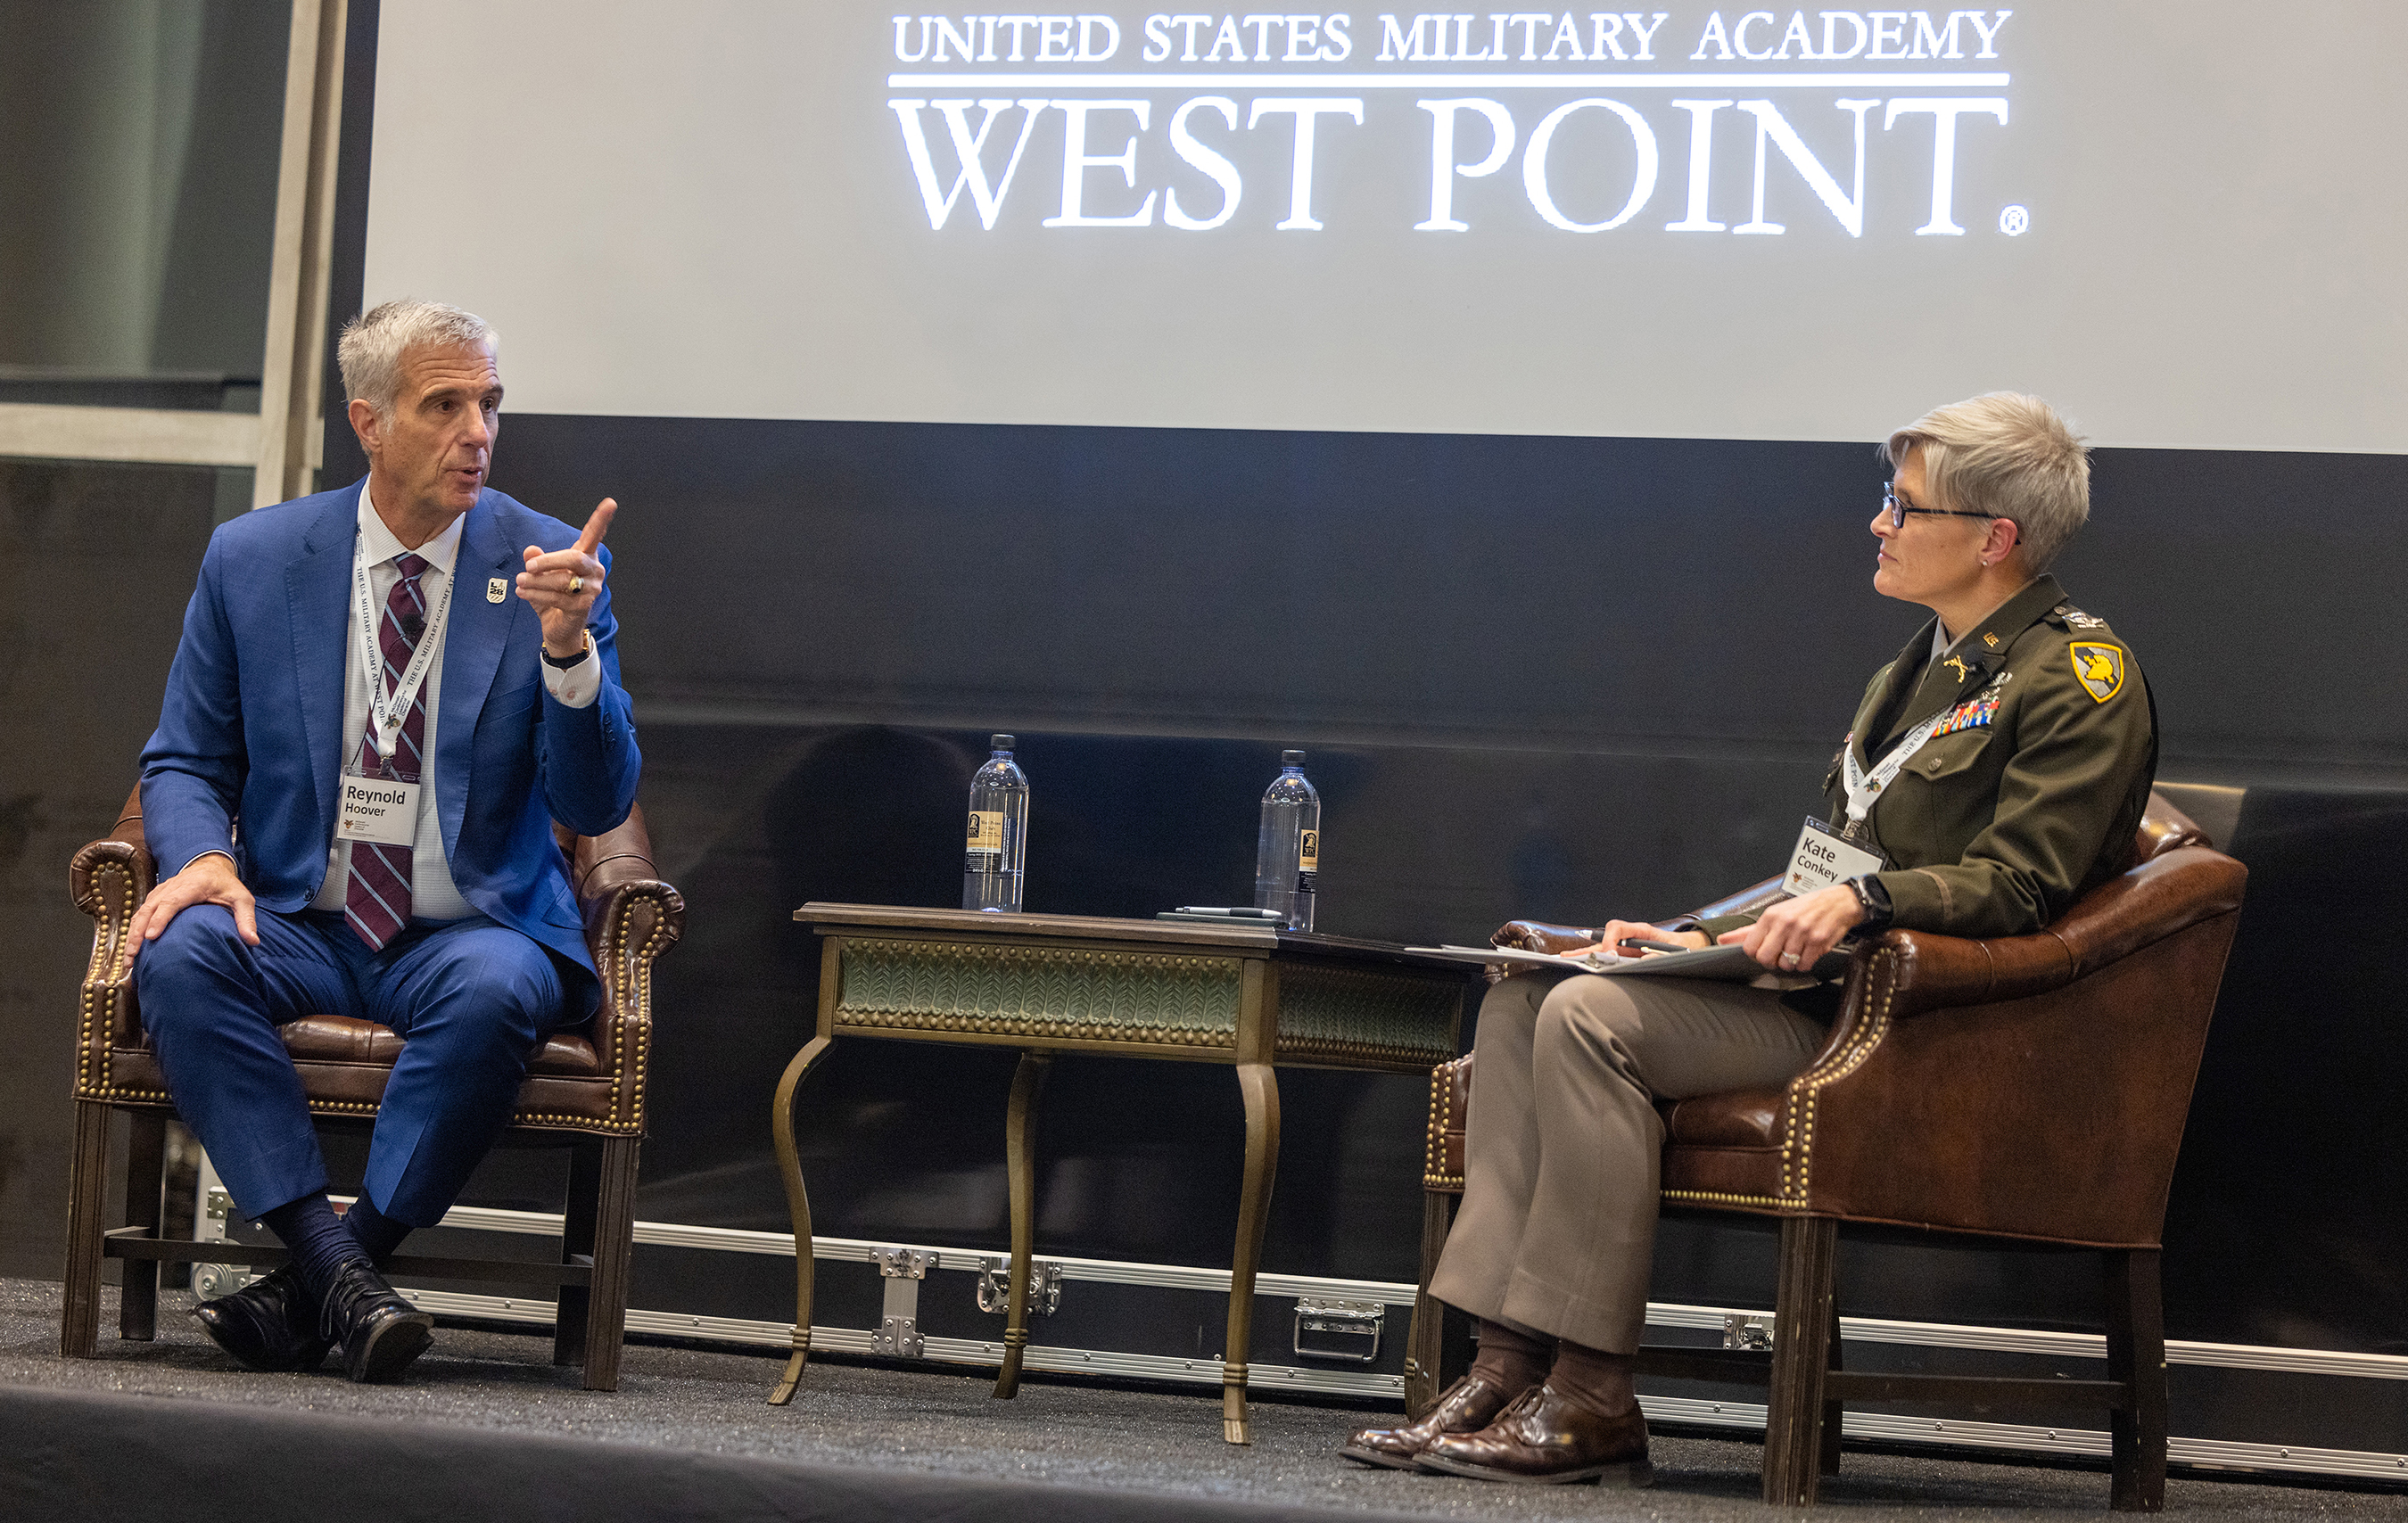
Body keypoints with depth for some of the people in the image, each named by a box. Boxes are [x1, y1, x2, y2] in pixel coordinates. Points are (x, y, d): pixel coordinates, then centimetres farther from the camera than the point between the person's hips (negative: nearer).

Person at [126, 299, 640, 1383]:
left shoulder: (549, 566, -1)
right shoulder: (253, 558, 4)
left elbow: (597, 805, -5)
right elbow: (185, 761, 11)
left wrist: (568, 648, -23)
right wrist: (204, 857, -12)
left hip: (470, 935, -1)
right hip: (298, 927, 2)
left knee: (495, 992, -35)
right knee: (180, 953, -30)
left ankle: (313, 1287, -25)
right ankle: (336, 1269, -32)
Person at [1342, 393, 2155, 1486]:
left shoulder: (2080, 678, -5)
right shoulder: (1915, 672, 24)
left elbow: (2021, 884, -16)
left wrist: (1863, 898, -29)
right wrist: (1703, 935, 12)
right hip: (1816, 974, 10)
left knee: (1592, 1016, -25)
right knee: (1522, 993, -6)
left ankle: (1591, 1399, -22)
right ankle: (1507, 1365, -14)